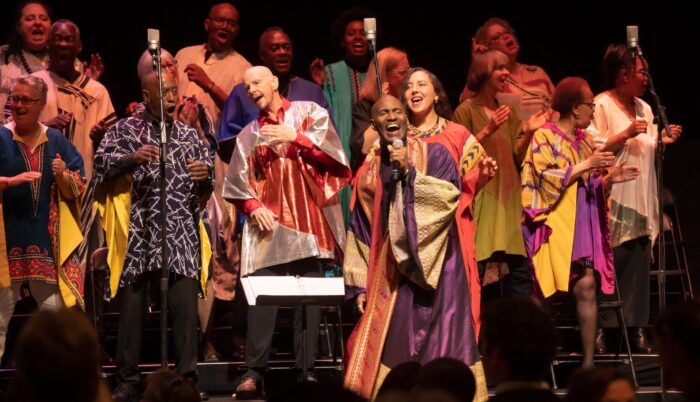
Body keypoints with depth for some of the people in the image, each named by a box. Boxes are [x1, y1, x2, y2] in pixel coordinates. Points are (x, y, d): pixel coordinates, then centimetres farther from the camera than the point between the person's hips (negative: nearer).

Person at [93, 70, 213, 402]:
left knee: (185, 304, -8)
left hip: (182, 234, 2)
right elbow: (101, 163, -3)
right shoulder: (125, 130, 9)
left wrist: (204, 177, -2)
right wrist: (132, 158, -19)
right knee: (132, 305, -2)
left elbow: (205, 191, 21)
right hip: (138, 233, -2)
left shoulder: (189, 136, 18)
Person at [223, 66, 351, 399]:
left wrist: (294, 137, -9)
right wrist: (253, 206, -6)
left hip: (308, 224, -1)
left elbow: (333, 154, -2)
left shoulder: (309, 113, 9)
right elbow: (238, 185, 12)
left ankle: (306, 370, -2)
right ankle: (253, 372, -14)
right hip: (269, 226, 2)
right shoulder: (249, 134, 17)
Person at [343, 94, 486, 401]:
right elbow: (360, 235, 11)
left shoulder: (434, 155, 4)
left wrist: (410, 172, -16)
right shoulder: (368, 173, 11)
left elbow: (451, 194, -11)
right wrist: (360, 285, 6)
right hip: (390, 275, 3)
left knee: (439, 342, -7)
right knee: (389, 347, -4)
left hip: (434, 269, -3)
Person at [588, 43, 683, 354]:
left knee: (638, 267, 3)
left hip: (640, 205, 7)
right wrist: (626, 134, -19)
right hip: (612, 203, -7)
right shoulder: (602, 106, -5)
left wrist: (663, 141, 7)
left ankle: (636, 330, 5)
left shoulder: (644, 109, 18)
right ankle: (599, 331, -6)